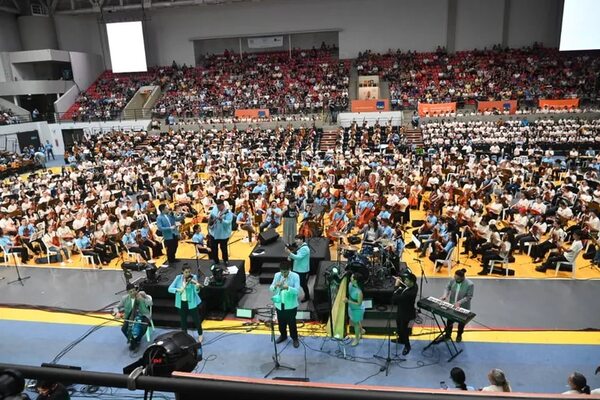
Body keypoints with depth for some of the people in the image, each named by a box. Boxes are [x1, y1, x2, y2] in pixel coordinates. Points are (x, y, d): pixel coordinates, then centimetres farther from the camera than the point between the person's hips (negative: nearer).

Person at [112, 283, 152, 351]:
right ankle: (131, 340, 11)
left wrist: (142, 299, -30)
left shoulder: (141, 294, -10)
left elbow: (150, 303, -16)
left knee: (143, 327, -29)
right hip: (130, 317, 3)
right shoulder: (125, 298, -4)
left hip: (142, 315, -2)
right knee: (123, 329, -21)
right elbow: (116, 307, 4)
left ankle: (137, 340, 4)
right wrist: (117, 312, -18)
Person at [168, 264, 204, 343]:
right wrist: (178, 290, -29)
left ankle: (200, 334, 33)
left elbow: (196, 291, -22)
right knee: (183, 320, 15)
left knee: (196, 319, 9)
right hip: (181, 303, 2)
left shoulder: (193, 277, -12)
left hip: (191, 302, -2)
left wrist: (197, 286, -45)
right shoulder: (178, 278, -4)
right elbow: (170, 288, -11)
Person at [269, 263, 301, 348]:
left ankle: (295, 338, 32)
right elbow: (271, 288, -4)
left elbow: (297, 290, -21)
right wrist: (275, 286, -26)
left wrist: (288, 287, -37)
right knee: (281, 322, 20)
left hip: (291, 305, -4)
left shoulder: (295, 276, -17)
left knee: (291, 322, 10)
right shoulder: (277, 275, -6)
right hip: (279, 304, 4)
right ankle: (283, 335, 45)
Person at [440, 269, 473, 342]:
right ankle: (447, 335, 36)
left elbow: (469, 297, -21)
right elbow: (448, 287, 3)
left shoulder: (470, 284, -25)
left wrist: (459, 302, -29)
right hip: (452, 305, 3)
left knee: (461, 322, 20)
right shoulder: (453, 280, -13)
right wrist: (445, 295, -15)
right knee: (449, 321, 14)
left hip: (463, 307, -3)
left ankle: (459, 335, 45)